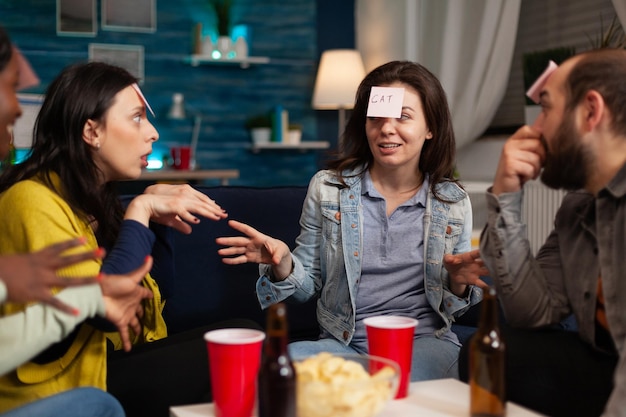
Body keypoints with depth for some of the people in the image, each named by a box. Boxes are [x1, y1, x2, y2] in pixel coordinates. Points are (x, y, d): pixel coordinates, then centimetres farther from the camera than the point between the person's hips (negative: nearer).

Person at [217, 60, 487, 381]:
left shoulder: (453, 202, 4)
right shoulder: (327, 188, 2)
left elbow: (450, 305, 12)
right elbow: (308, 284, 8)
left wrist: (458, 279, -11)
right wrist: (282, 264, -14)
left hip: (424, 341, -2)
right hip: (342, 343, 2)